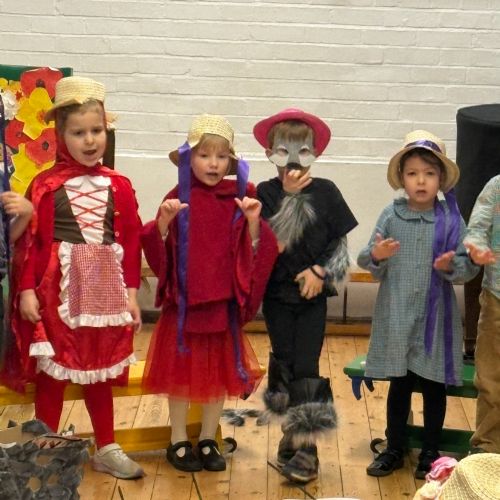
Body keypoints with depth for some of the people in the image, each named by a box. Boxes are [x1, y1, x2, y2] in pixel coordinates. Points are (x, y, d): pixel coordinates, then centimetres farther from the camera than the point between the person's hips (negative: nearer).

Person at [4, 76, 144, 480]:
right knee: (52, 372, 6)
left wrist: (131, 291, 1)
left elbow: (131, 241, 4)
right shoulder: (46, 184, -7)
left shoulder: (119, 186, 3)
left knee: (100, 373, 15)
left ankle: (107, 449, 28)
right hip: (57, 289, -3)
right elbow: (29, 240, -7)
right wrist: (26, 289, -10)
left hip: (103, 290, 3)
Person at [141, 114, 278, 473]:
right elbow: (159, 250, -6)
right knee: (181, 371, 8)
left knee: (221, 372, 10)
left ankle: (208, 440, 27)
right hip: (184, 301, -2)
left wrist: (254, 222, -16)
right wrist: (164, 221, -23)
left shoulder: (238, 200, 1)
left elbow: (253, 252, 0)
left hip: (223, 303, 2)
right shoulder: (178, 199, -4)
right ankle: (179, 441, 23)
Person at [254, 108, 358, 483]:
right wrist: (290, 195, -19)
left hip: (312, 294, -1)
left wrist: (321, 272, -12)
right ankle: (292, 432, 22)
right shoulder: (266, 192, -3)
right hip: (277, 294, 1)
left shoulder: (326, 192, -1)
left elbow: (341, 244, 3)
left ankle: (306, 445, 1)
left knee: (306, 365, -4)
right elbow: (270, 242, -14)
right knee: (285, 363, 7)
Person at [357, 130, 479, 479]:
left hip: (435, 318, -1)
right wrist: (376, 256, -24)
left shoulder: (451, 219, -6)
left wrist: (452, 266, -26)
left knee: (434, 387, 12)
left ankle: (431, 453, 28)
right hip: (397, 317, 1)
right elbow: (370, 265, -2)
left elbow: (470, 266, -6)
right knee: (398, 385, 13)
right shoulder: (391, 216, -2)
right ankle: (394, 450, 28)